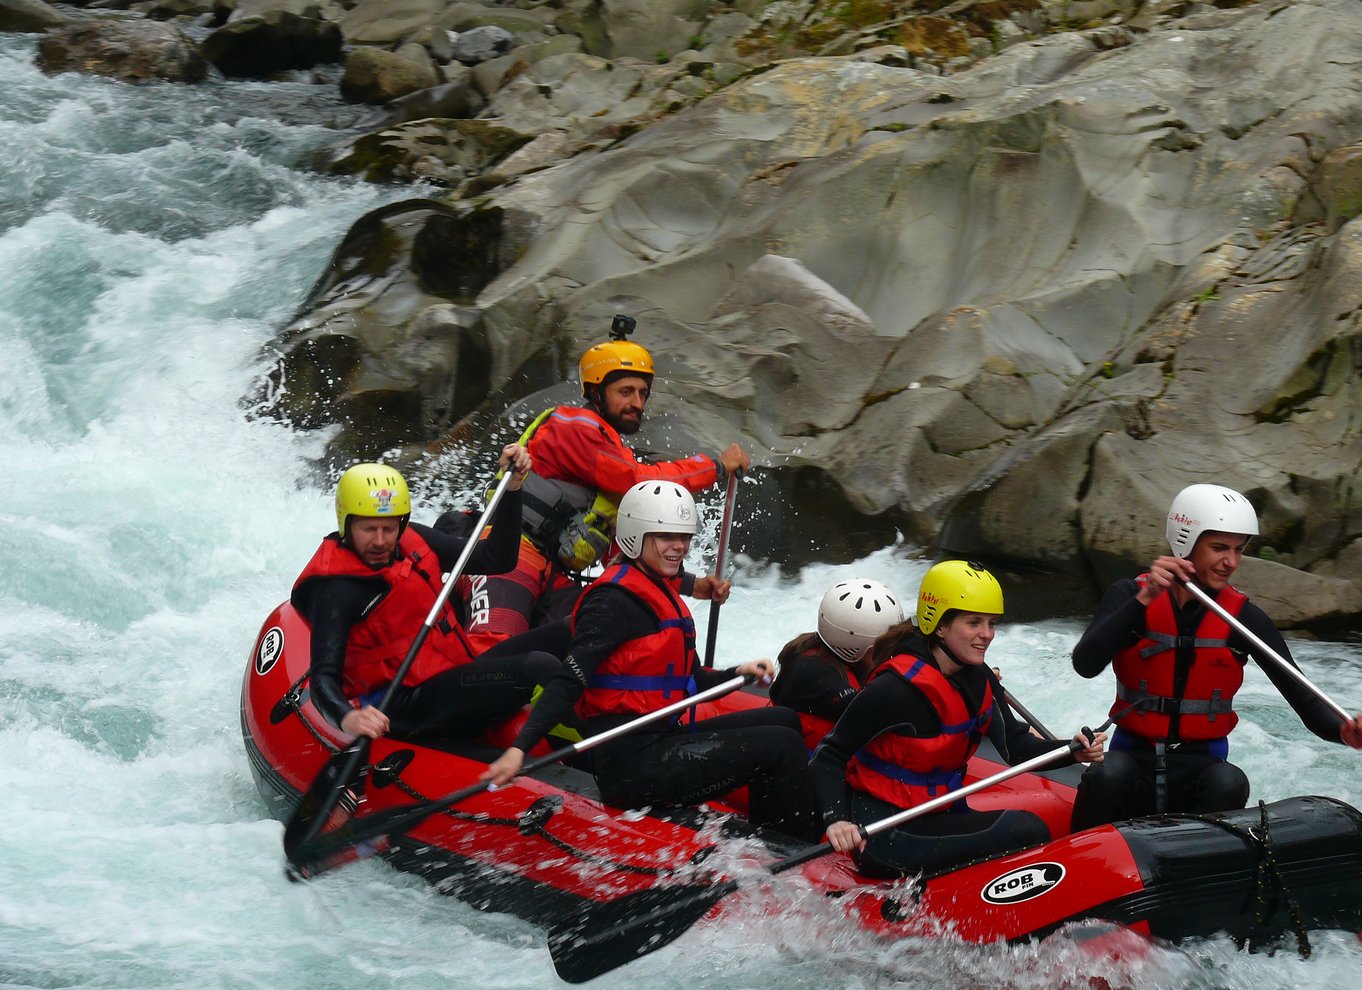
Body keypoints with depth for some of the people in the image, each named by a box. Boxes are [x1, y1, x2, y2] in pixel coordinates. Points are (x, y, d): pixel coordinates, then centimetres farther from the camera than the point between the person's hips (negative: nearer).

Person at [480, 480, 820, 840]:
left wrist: (737, 673, 9)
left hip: (665, 740, 10)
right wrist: (519, 749, -31)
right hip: (632, 762, -10)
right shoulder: (614, 600, -13)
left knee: (782, 721, 14)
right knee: (783, 746, -12)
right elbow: (568, 684, -21)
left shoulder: (662, 594, 16)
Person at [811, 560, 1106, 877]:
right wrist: (836, 820, -33)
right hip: (884, 833, -9)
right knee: (1024, 831, -21)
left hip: (937, 817, 9)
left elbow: (1016, 747, 9)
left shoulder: (978, 680, 5)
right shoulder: (896, 689, -19)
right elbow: (827, 758, -17)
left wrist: (1074, 750, -9)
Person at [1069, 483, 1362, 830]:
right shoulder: (1129, 595, -3)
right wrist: (1145, 599, -27)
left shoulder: (1244, 618, 0)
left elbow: (1302, 697, -6)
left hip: (1201, 763, 1)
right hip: (1134, 758, -1)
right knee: (1107, 777, -35)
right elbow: (1086, 665, -20)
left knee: (1229, 785, -32)